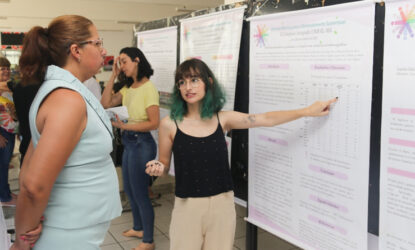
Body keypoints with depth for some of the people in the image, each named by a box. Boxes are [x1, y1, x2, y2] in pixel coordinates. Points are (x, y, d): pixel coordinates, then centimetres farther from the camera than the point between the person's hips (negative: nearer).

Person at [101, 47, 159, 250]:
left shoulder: (148, 88, -16)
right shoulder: (128, 88, 8)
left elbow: (154, 123, -20)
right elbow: (105, 103, 4)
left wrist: (124, 126, -22)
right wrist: (113, 75, 2)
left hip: (142, 143, -9)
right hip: (129, 142, 9)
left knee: (140, 193, 1)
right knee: (129, 189, 20)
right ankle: (138, 228, 40)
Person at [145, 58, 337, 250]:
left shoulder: (223, 119, -1)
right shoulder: (169, 124, -6)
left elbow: (267, 119, 1)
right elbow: (164, 165, 5)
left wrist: (307, 111, 0)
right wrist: (157, 168, -18)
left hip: (222, 204, 2)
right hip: (188, 206, -2)